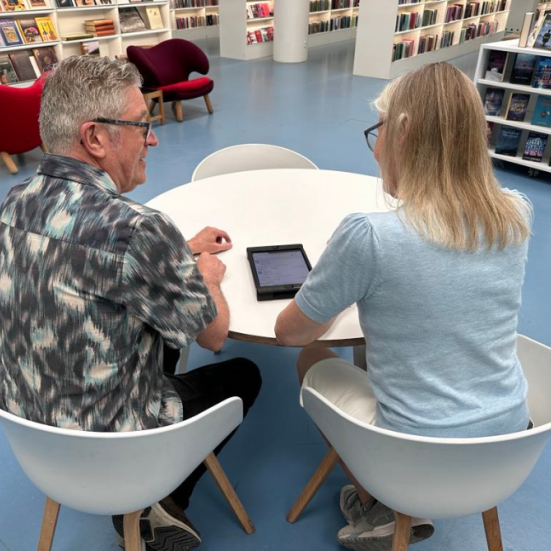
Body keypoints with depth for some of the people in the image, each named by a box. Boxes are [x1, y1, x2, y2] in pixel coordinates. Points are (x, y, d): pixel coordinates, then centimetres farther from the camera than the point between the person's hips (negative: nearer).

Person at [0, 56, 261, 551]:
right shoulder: (135, 229, -32)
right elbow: (213, 334, -17)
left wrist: (184, 253, 9)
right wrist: (207, 277, 3)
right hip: (109, 449, -6)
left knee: (164, 323, 27)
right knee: (243, 376, 16)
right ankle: (154, 505, 22)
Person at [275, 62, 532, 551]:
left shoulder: (369, 235, -26)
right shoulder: (517, 216, -8)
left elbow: (289, 333, -10)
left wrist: (341, 291, 5)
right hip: (511, 446, 6)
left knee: (312, 361, 18)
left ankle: (377, 509, 25)